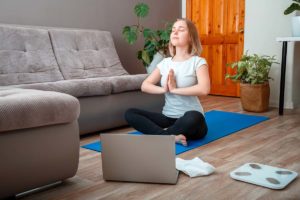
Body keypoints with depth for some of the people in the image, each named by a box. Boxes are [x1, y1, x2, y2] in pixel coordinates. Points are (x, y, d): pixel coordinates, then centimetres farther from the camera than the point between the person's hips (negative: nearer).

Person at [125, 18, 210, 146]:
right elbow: (144, 86, 5)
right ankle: (171, 136, -25)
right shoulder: (165, 63, 10)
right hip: (168, 118, 5)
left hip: (190, 121, -4)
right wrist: (164, 89, -13)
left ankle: (161, 134, -17)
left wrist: (175, 89, -17)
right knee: (130, 113, -13)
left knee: (193, 118, -40)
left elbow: (204, 89, -23)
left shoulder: (198, 61, -5)